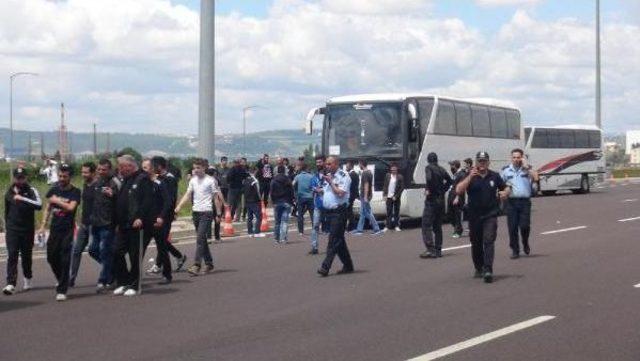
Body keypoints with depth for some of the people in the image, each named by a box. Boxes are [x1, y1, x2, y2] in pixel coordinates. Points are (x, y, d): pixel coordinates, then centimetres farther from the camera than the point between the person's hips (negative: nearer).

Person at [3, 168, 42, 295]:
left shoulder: (31, 191, -8)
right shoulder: (9, 192, 7)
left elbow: (39, 205, -26)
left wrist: (22, 199, -34)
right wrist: (6, 224, 25)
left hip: (27, 230, -2)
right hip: (12, 230, 2)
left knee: (26, 255, 10)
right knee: (12, 256, -10)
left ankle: (27, 279, 34)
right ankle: (11, 284, -17)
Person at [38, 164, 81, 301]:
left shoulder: (75, 192, -4)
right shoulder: (54, 190, 10)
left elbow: (71, 207, -19)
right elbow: (48, 208, 16)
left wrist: (56, 200, -9)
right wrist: (43, 225, 10)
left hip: (67, 230, -5)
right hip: (54, 229, 5)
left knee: (65, 260, -7)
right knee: (51, 257, 9)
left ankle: (62, 290, -4)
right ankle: (62, 281, 32)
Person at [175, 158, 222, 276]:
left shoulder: (210, 181, -5)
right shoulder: (193, 180, 10)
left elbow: (216, 198, -3)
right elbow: (187, 195, 7)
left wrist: (219, 213, -4)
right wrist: (178, 207, -6)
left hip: (206, 212, -6)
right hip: (196, 212, 6)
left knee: (200, 238, -15)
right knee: (202, 239, 12)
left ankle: (196, 265, -19)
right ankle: (209, 263, 24)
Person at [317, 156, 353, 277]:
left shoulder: (343, 176, -9)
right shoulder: (328, 176, 16)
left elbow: (340, 193, -19)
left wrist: (330, 182, -16)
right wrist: (320, 191, 5)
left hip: (338, 212, -8)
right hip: (328, 211, 9)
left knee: (333, 240, -10)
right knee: (339, 240, 12)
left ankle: (325, 267, -15)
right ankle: (348, 265, 21)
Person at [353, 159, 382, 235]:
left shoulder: (365, 173, -18)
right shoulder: (369, 172, 13)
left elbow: (366, 185, -23)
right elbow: (370, 185, 19)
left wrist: (365, 197, -24)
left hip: (364, 196, -10)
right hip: (364, 196, 10)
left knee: (368, 213, -6)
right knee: (362, 213, 12)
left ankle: (376, 229, -5)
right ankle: (359, 230, 16)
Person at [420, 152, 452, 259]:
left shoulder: (429, 168, -9)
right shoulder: (441, 169, 11)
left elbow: (429, 178, -28)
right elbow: (449, 180, 20)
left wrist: (428, 190, -15)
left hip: (432, 199, -7)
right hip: (441, 200, 7)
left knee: (426, 225, -6)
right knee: (437, 226, 15)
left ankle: (431, 250, -15)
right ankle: (438, 250, 15)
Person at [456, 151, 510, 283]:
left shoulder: (494, 176, 5)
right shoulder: (470, 176, 1)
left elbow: (506, 188, 19)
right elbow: (458, 191, -14)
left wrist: (505, 193, -5)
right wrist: (470, 177, -23)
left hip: (490, 215, -1)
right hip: (474, 216, 1)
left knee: (489, 241, -14)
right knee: (476, 244, 11)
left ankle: (488, 270, -20)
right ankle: (479, 269, 28)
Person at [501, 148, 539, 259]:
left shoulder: (527, 169, 6)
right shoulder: (506, 170, 9)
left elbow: (536, 178, -11)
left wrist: (526, 166, -12)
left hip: (525, 201, -1)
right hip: (511, 201, 1)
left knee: (524, 226, -7)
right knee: (512, 227, 0)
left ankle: (525, 244, 22)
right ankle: (515, 250, 10)